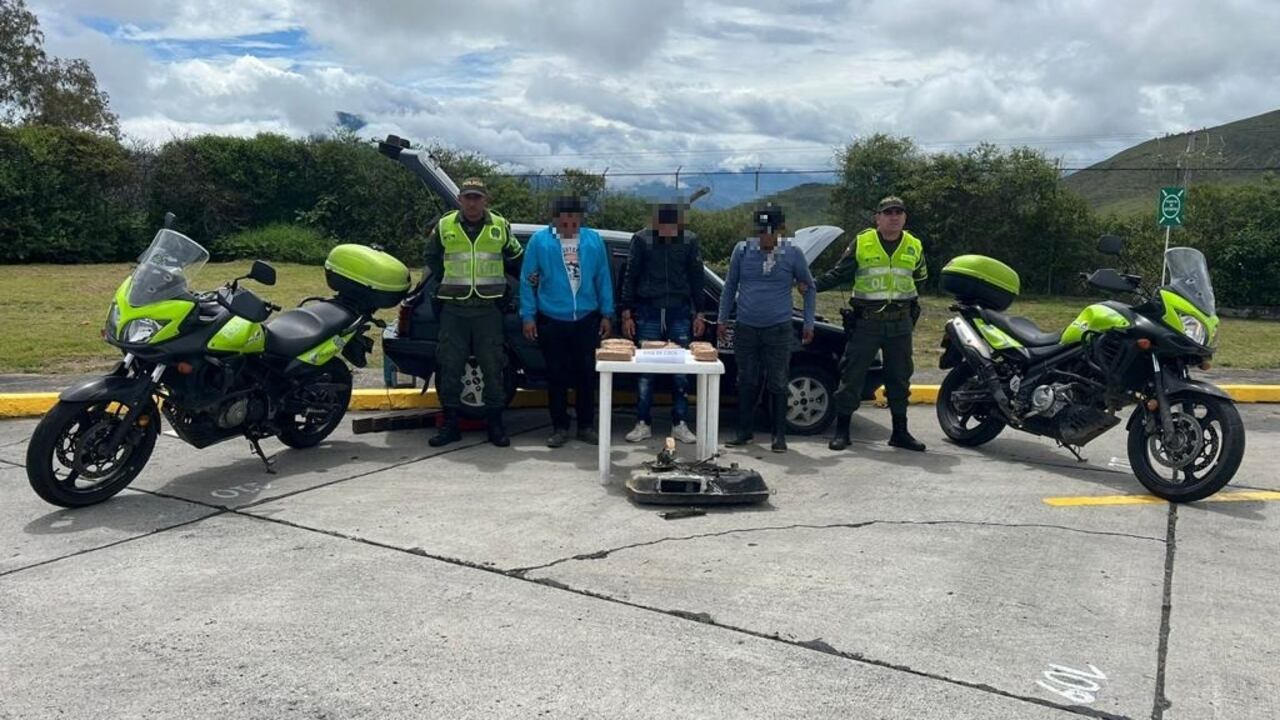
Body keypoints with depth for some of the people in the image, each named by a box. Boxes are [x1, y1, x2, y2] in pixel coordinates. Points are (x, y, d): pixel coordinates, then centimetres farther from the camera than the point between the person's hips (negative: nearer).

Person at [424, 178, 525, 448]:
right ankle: (450, 423, 12)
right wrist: (450, 280, 15)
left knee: (492, 366, 1)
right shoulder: (444, 226, 5)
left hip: (488, 308, 0)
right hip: (453, 309, 1)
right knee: (450, 366, 2)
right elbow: (432, 257, 19)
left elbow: (515, 258, 17)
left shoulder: (500, 226, 4)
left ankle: (495, 423, 11)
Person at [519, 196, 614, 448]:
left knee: (587, 374, 8)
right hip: (551, 321, -1)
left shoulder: (593, 240, 3)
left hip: (587, 320, 1)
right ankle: (560, 428, 17)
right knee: (557, 375, 6)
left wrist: (606, 314, 5)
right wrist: (528, 316, -4)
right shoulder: (539, 240, -2)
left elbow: (603, 279, 7)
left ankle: (586, 426, 20)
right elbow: (527, 280, 0)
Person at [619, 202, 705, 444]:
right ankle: (643, 423, 11)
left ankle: (680, 424, 12)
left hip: (679, 313, 1)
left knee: (681, 372, 3)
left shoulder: (690, 240, 4)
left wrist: (699, 314, 4)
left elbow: (697, 278, 8)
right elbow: (630, 277, 3)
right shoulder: (642, 239, 1)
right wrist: (627, 314, -1)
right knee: (645, 370, 2)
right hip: (648, 312, -1)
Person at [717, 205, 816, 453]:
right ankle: (744, 431, 19)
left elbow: (809, 288, 10)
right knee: (747, 382, 8)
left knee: (777, 383, 1)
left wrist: (809, 324, 6)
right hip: (745, 328, 2)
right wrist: (722, 319, 9)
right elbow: (730, 286, 11)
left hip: (778, 330, -1)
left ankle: (779, 435, 10)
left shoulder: (792, 253, -1)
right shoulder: (742, 250, 1)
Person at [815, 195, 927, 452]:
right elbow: (839, 273, 2)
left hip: (900, 324, 3)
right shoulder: (861, 243, -2)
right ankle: (841, 430, 7)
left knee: (899, 379, 11)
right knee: (851, 376, -2)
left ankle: (900, 432, 22)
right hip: (866, 322, -3)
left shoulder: (914, 247, 7)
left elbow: (920, 277, 23)